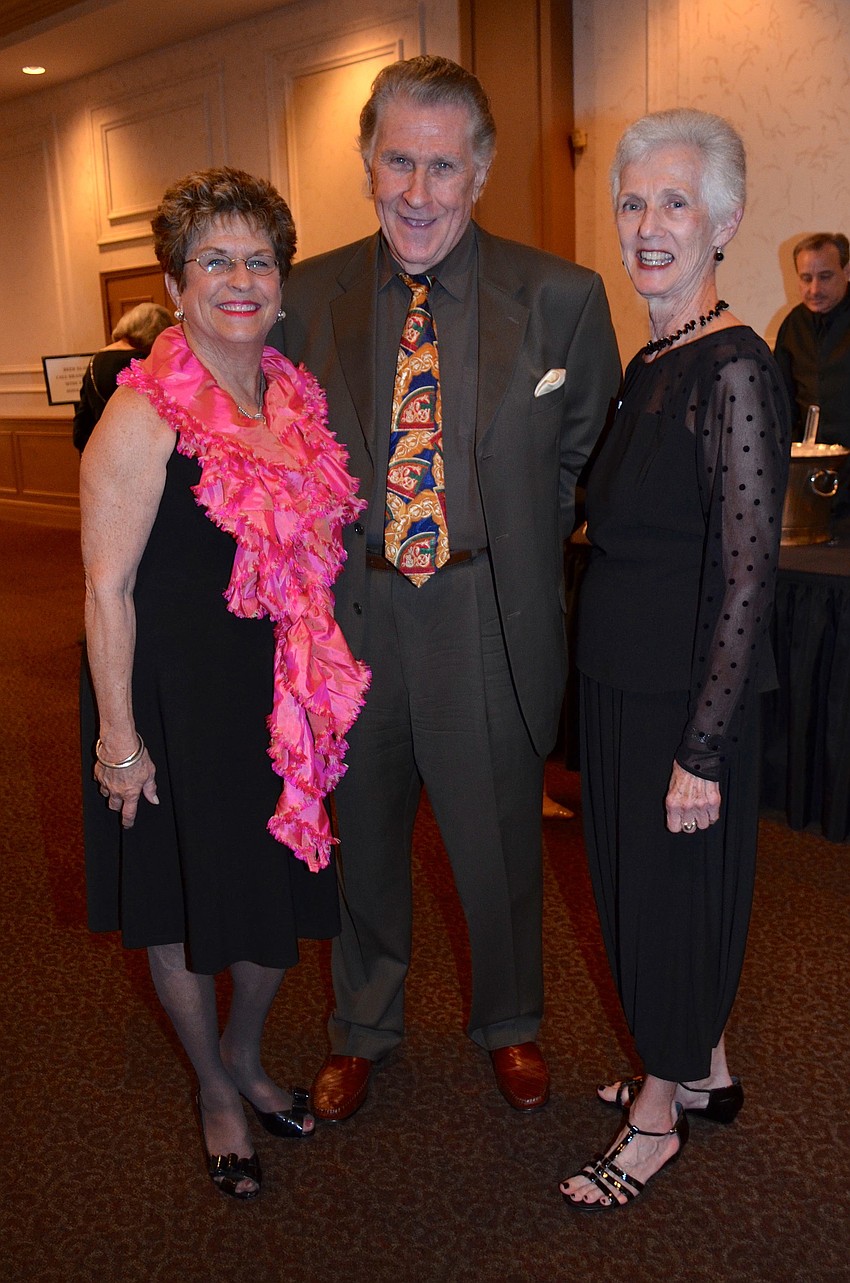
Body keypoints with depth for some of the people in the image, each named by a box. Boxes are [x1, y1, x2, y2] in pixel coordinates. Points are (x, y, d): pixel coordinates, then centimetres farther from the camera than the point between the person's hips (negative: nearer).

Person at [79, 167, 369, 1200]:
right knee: (187, 906, 12)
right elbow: (107, 590, -15)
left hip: (282, 697, 6)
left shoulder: (295, 398, 4)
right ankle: (215, 1091, 38)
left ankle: (246, 1056, 45)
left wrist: (319, 677, 11)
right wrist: (119, 736, -15)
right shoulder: (143, 417, -15)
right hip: (178, 699, -6)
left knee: (285, 890, 17)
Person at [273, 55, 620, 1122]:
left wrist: (519, 552, 0)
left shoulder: (561, 300, -5)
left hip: (490, 621, -1)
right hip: (350, 617, 2)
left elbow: (588, 458, 4)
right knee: (362, 838, 18)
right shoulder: (304, 298, 0)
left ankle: (509, 1025, 44)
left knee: (499, 840, 15)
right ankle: (362, 1030, 44)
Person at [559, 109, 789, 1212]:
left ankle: (660, 1113, 30)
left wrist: (702, 751, -21)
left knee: (671, 888, 7)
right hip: (625, 679, 9)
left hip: (687, 694, -9)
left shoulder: (732, 368, -18)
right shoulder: (651, 363, 8)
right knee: (639, 880, 20)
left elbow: (748, 574, -21)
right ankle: (704, 1071, 42)